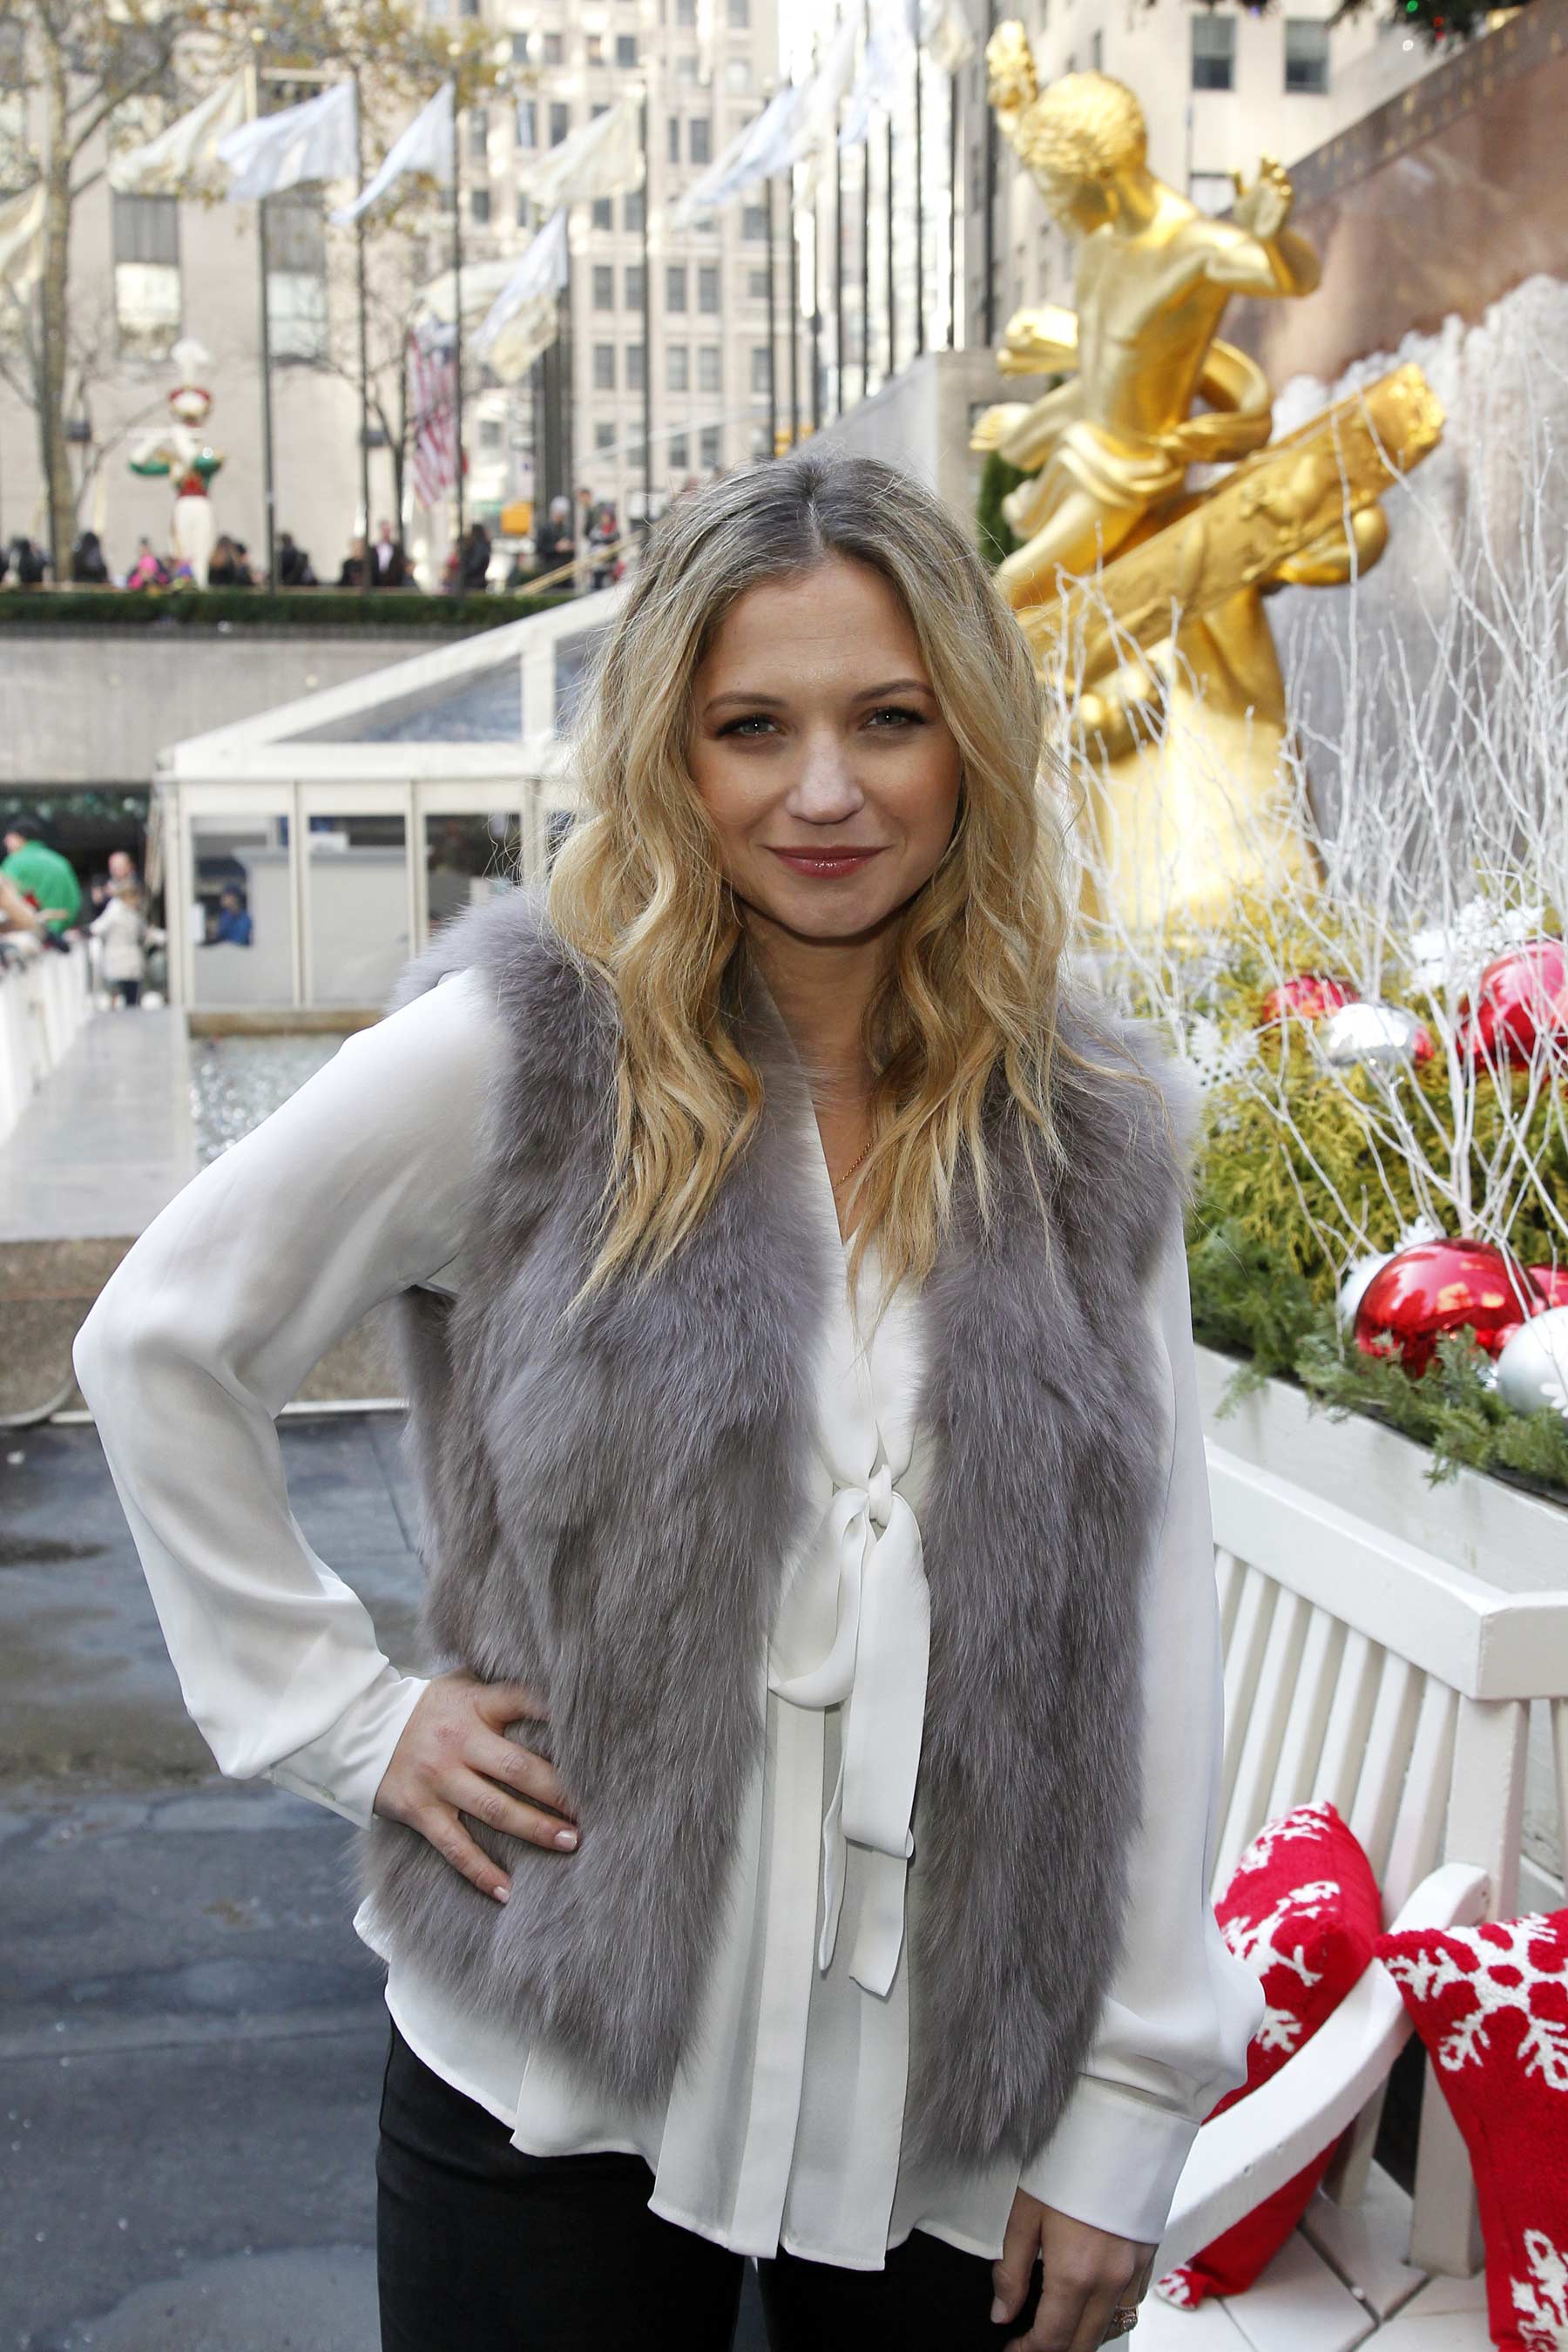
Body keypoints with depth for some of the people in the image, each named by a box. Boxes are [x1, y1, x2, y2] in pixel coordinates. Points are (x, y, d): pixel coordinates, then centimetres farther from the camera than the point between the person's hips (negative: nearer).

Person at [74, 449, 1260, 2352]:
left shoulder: (1086, 1139, 0)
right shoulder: (520, 1053, -8)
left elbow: (1150, 1640, 0)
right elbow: (157, 1345, 1)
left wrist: (1127, 2114, -1)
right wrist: (344, 1710, -5)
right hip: (563, 2084, -2)